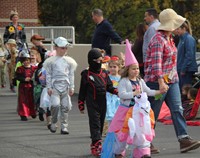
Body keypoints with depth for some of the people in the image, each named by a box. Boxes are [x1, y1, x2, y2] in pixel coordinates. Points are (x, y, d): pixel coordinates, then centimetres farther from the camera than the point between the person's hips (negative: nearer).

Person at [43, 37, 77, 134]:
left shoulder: (69, 61, 12)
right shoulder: (51, 61, 4)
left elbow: (71, 75, 13)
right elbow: (48, 75, 3)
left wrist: (71, 87, 6)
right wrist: (49, 87, -3)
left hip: (65, 86, 3)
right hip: (55, 85, -3)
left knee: (65, 106, 0)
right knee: (55, 104, -17)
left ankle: (64, 127, 6)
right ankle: (53, 123, 3)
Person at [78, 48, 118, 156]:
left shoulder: (104, 73, 10)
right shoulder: (86, 74, -2)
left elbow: (109, 86, 14)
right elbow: (82, 90, 1)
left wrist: (116, 91, -6)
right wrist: (81, 104, 1)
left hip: (102, 102, 5)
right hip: (92, 103, -5)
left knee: (101, 124, 9)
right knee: (95, 123, -11)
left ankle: (95, 144, 19)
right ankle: (96, 144, -17)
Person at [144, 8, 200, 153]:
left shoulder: (169, 38, 13)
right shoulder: (158, 40, -17)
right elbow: (156, 63, -25)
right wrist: (161, 82, -32)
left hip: (172, 80, 9)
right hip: (157, 81, -9)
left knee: (177, 109, -2)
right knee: (153, 113, 1)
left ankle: (184, 139, -7)